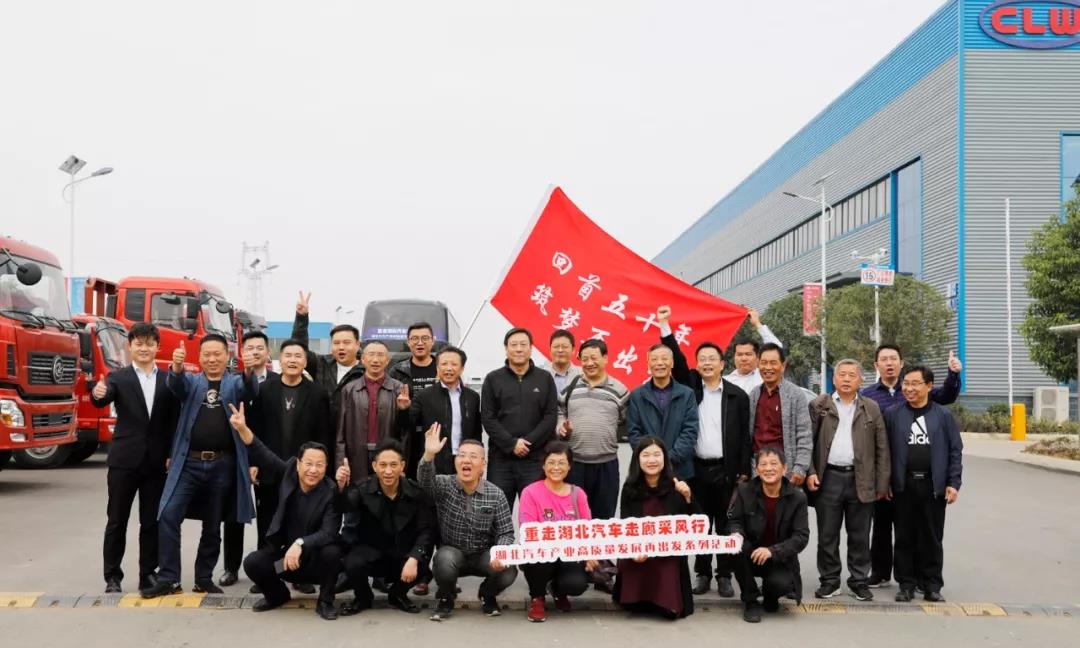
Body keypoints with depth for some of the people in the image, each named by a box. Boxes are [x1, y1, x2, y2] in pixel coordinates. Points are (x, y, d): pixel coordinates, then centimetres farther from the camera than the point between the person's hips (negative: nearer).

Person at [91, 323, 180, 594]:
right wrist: (98, 394, -42)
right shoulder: (118, 378, 1)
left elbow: (174, 419, 5)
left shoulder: (168, 380, 6)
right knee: (117, 521, 6)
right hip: (124, 460, -1)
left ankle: (148, 573, 17)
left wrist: (171, 454, -3)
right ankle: (112, 576, 15)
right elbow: (103, 400, -18)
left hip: (156, 462, 2)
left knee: (152, 522, 8)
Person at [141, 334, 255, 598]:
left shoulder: (235, 383, 7)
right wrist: (177, 366, -37)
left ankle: (204, 578, 22)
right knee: (168, 516, -11)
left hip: (222, 465, 0)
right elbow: (175, 385, -13)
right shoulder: (191, 382, 9)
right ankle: (168, 578, -2)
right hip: (189, 462, 0)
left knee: (213, 525, 9)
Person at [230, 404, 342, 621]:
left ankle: (325, 601, -7)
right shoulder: (288, 472, -6)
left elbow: (329, 533, -27)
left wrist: (300, 544, -42)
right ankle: (278, 594, 12)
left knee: (332, 552, -34)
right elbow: (263, 455, -12)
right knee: (252, 562, -20)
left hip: (316, 557, -3)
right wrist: (243, 429, -27)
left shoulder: (332, 493, -19)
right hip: (285, 551, 3)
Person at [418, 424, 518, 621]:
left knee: (508, 571, -27)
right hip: (452, 552, -1)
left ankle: (487, 595, 12)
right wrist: (429, 455, -50)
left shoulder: (496, 494, -6)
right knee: (444, 560, -35)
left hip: (484, 555, 1)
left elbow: (505, 532, -7)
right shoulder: (444, 486, -7)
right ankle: (445, 599, 1)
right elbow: (425, 481, -30)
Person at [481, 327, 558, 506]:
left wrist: (529, 442, -10)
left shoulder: (545, 379, 9)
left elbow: (551, 416, 2)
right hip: (501, 458, 0)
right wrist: (511, 444, -11)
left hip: (535, 458, 0)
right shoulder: (493, 379, 7)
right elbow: (488, 418, 0)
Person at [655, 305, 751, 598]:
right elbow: (677, 360, -4)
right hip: (696, 469, 1)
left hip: (726, 470, -1)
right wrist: (665, 326, -11)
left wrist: (744, 471, -2)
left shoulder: (737, 395, 2)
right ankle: (702, 574, 17)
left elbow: (744, 436, 2)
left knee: (725, 524, 5)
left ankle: (724, 575, 14)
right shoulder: (690, 387, 6)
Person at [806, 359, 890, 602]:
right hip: (828, 478, -1)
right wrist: (810, 472, -9)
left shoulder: (871, 408, 8)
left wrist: (882, 484, 1)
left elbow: (882, 449, 6)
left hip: (861, 480, 1)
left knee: (860, 535, 7)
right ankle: (829, 580, 15)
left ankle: (859, 581, 18)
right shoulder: (818, 405, 6)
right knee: (827, 534, 5)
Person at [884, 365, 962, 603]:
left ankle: (932, 585, 16)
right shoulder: (893, 415, 4)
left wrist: (953, 483, -3)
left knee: (932, 538, 6)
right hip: (903, 485, 0)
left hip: (933, 486, 0)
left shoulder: (943, 415, 5)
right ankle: (906, 584, 15)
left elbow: (955, 451, 4)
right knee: (904, 538, 6)